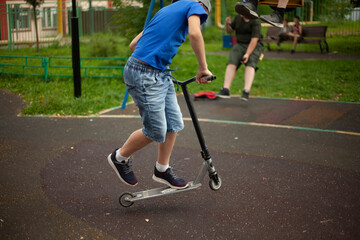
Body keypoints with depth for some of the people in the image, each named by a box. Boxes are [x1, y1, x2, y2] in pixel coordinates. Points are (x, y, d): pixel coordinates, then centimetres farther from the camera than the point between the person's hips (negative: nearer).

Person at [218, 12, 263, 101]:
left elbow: (254, 40, -17)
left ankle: (246, 91, -46)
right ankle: (226, 89, -36)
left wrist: (247, 54, -28)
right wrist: (227, 24, -2)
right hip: (240, 45, 4)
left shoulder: (255, 22, -8)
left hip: (254, 47, -4)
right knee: (231, 63, -24)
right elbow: (229, 31, 21)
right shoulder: (237, 18, 11)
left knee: (250, 64, -32)